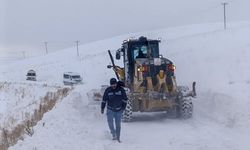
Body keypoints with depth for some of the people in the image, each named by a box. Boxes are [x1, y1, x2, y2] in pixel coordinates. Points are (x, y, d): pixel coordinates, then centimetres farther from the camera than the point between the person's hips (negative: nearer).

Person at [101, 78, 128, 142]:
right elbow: (104, 100, 4)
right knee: (110, 121, -16)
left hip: (119, 110, 0)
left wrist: (123, 108, -3)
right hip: (110, 109, 0)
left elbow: (125, 99, 1)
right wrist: (102, 108, 3)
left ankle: (118, 138, 12)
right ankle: (114, 134, -1)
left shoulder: (121, 89, -7)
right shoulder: (108, 90, -5)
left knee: (118, 124, 3)